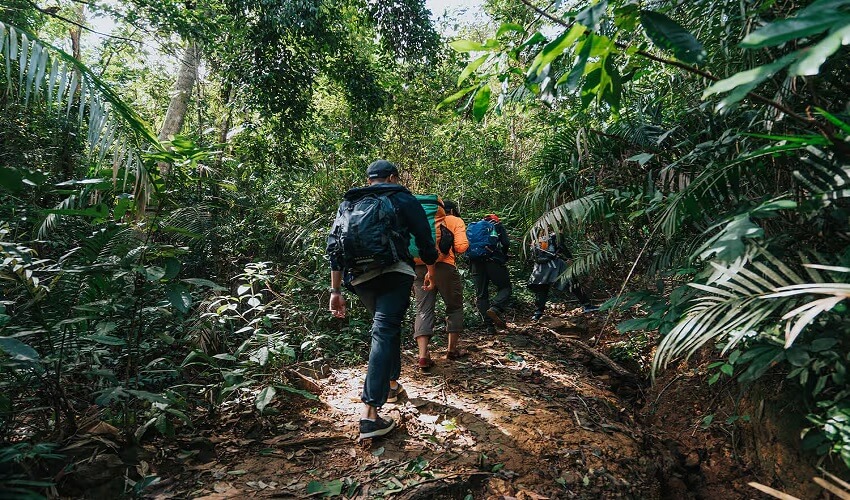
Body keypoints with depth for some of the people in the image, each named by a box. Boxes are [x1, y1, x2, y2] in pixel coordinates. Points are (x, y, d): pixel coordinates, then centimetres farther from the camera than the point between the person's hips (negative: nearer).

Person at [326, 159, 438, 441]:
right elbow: (425, 239, 8)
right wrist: (431, 271, 25)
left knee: (386, 325, 25)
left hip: (359, 278, 5)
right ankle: (370, 412, -18)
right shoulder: (402, 198, 10)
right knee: (385, 332, -8)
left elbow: (334, 247, 11)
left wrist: (335, 291, 12)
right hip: (393, 272, -5)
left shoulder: (348, 204, 20)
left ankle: (391, 384, 35)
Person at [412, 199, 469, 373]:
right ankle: (452, 349, 25)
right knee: (454, 307, 17)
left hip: (418, 267, 3)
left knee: (423, 310, 4)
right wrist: (451, 249, 19)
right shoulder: (455, 221, 14)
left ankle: (423, 356, -6)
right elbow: (461, 247, 0)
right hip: (443, 266, -3)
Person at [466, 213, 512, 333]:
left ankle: (489, 325, 1)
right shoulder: (497, 225, 17)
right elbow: (506, 243, 3)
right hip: (493, 260, -3)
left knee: (481, 295, 7)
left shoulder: (471, 227, 27)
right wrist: (503, 256, 19)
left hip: (475, 263, 4)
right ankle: (495, 308, -21)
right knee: (505, 288, 6)